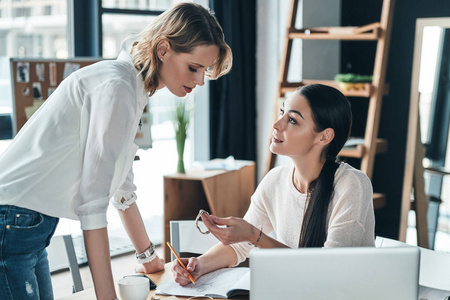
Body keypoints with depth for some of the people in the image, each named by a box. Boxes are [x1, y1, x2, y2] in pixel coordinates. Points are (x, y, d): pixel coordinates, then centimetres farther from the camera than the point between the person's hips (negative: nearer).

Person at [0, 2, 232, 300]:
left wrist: (149, 257, 29)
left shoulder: (135, 91, 11)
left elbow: (122, 187, 21)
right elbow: (92, 202, -23)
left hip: (30, 227, 9)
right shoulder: (116, 88, -19)